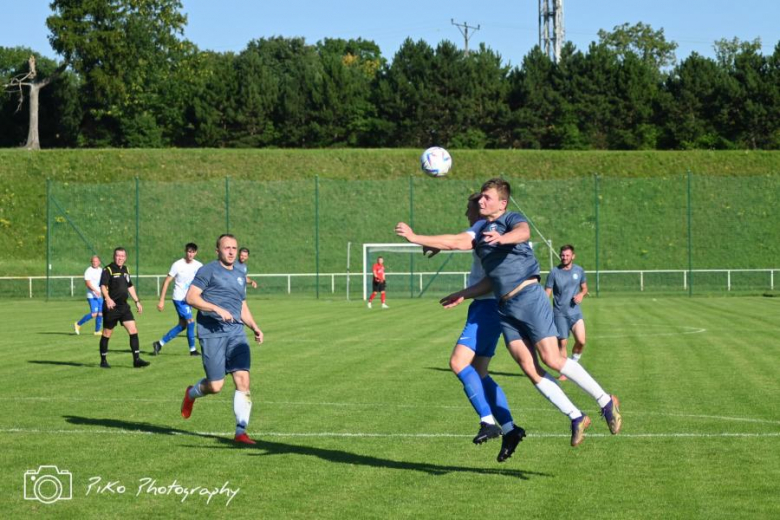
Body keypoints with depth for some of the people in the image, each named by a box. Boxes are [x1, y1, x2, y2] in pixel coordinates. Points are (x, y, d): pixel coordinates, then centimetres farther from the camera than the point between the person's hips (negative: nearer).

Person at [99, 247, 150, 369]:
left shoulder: (125, 270, 13)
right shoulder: (108, 270, -9)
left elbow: (130, 287, 25)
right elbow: (103, 286, -22)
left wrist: (137, 301, 22)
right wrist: (108, 299, -38)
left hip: (124, 306, 6)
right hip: (111, 307, -6)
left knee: (133, 330, -5)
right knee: (107, 334, 4)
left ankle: (136, 359, -5)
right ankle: (103, 361, 16)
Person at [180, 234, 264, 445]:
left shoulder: (239, 275, 21)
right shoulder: (208, 270, 0)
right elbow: (191, 297, -10)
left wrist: (255, 327, 14)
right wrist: (217, 309, -19)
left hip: (236, 332, 5)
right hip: (212, 331, -5)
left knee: (243, 379, -10)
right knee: (215, 386, -6)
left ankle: (241, 431, -5)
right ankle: (191, 394, 30)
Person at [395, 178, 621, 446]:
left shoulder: (511, 219, -2)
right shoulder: (481, 233, 21)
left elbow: (523, 232, -25)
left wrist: (502, 238, -44)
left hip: (528, 296, -7)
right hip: (505, 306, 7)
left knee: (551, 359, -13)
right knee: (527, 365, -6)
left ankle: (606, 402, 1)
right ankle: (576, 418, 0)